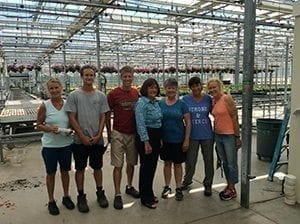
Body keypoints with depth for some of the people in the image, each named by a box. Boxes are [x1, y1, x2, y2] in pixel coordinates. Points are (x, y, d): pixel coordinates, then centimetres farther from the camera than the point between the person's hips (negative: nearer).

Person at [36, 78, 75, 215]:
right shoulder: (44, 106, -8)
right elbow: (38, 125, -3)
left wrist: (70, 130, -11)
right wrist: (49, 129, -22)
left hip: (66, 144, 2)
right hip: (50, 146, -2)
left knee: (65, 171, 17)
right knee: (51, 173, 12)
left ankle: (66, 197, 35)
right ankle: (51, 201, 28)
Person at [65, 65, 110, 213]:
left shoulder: (101, 96, 3)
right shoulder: (74, 95, -5)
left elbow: (103, 117, 3)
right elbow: (72, 118, -7)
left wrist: (98, 135, -7)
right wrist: (82, 136, -12)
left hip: (97, 139, 2)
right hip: (80, 140, -2)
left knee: (97, 167, 14)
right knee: (80, 168, 9)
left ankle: (100, 193, 29)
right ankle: (81, 196, 23)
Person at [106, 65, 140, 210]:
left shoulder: (136, 94, 5)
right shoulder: (113, 94, -7)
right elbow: (107, 114, -2)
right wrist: (109, 133, -2)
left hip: (133, 133, 4)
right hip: (118, 133, -4)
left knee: (131, 163, 16)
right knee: (118, 165, 1)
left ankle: (129, 187, 34)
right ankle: (117, 194, 10)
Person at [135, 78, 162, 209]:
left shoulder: (156, 102, 10)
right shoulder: (141, 102, -14)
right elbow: (141, 124, -20)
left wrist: (160, 139, 15)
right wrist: (146, 142, -22)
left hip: (156, 137, 8)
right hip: (145, 137, -8)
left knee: (152, 166, 15)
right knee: (146, 166, 1)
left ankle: (149, 194, 31)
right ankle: (145, 198, 15)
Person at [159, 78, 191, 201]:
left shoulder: (182, 104, -4)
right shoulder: (160, 104, 0)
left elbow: (188, 122, -4)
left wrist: (187, 139, -8)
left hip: (179, 139, -2)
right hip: (165, 139, 2)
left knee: (177, 164, 9)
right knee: (167, 163, 13)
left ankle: (178, 188, 22)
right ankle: (167, 187, 28)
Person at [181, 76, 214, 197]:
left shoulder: (208, 98, -2)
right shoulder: (186, 99, -4)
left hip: (207, 135, 1)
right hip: (192, 136, 0)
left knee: (208, 161, 10)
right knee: (190, 161, 12)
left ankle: (208, 184, 29)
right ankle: (187, 180, 37)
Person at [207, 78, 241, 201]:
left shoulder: (227, 99, -13)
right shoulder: (213, 101, 8)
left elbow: (235, 117, -14)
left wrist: (237, 136, -14)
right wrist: (214, 134, 14)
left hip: (229, 136, -7)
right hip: (218, 135, 7)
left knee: (231, 163, 5)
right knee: (224, 162, 16)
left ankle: (232, 189, 18)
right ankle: (229, 185, 30)